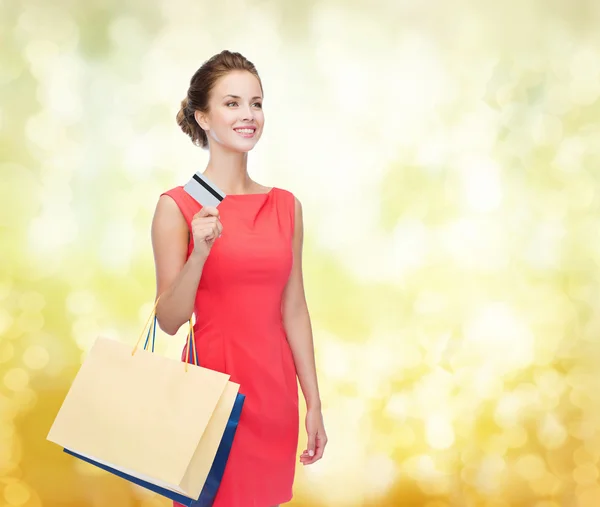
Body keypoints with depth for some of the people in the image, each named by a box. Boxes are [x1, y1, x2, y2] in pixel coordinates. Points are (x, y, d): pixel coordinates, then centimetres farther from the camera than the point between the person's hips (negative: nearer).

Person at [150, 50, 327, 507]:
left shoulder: (286, 206, 5)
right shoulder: (177, 206, -7)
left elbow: (294, 310, 8)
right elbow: (169, 321, -7)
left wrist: (314, 403, 7)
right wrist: (200, 252, -23)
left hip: (274, 388, 4)